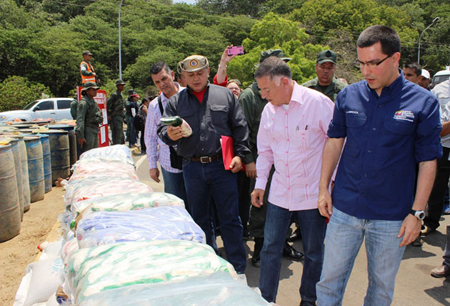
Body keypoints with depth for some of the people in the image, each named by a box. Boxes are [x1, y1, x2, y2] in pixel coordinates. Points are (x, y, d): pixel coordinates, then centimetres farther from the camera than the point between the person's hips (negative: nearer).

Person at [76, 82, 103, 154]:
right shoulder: (83, 103, -12)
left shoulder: (93, 102, 17)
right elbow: (80, 120, -21)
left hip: (95, 131, 9)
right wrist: (80, 136, -28)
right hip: (88, 132, -9)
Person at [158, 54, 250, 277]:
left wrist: (239, 154, -5)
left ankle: (238, 269, 15)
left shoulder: (225, 95, 6)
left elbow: (240, 128, 5)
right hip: (192, 169, 2)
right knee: (199, 219, 14)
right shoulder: (176, 102, 8)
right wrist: (170, 135, -20)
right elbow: (163, 129, 3)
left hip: (223, 166, -2)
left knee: (229, 218, 3)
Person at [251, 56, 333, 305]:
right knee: (270, 248, 9)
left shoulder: (318, 102, -13)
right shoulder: (269, 110, 3)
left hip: (312, 193, -4)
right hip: (279, 192, 4)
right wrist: (260, 183, 10)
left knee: (313, 252, 12)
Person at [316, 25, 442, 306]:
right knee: (330, 279, 10)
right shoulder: (348, 96, 0)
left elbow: (428, 161, -3)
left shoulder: (423, 102, -6)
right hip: (344, 209, 2)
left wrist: (417, 213, -6)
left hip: (392, 217, -1)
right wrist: (324, 188, 5)